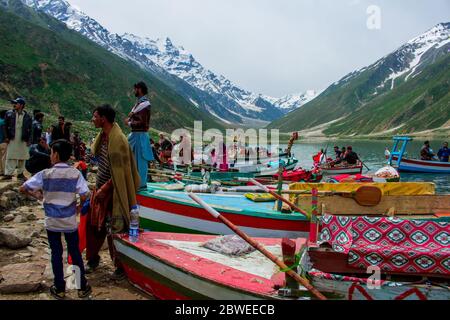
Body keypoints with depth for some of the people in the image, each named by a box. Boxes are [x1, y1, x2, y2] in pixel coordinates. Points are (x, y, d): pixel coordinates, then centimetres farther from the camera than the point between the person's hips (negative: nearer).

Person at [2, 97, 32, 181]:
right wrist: (7, 137, -2)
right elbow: (5, 126, 5)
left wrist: (28, 140, -1)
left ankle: (20, 173, 17)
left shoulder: (27, 116, 4)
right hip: (12, 139, -1)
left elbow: (30, 129, 5)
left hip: (23, 140, 1)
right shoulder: (9, 114, 5)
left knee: (22, 158, 7)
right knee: (10, 157, -4)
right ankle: (8, 173, -3)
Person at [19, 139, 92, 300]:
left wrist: (35, 194, 13)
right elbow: (84, 196, -14)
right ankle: (83, 287, 20)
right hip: (70, 221, 0)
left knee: (56, 254, 13)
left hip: (52, 222, 0)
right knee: (75, 252, 12)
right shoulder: (75, 174, -10)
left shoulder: (45, 174, -10)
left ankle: (59, 289, 23)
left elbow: (22, 188, -6)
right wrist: (79, 207, 7)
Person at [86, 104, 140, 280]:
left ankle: (121, 267, 19)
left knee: (114, 231, 2)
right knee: (92, 224, 17)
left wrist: (104, 189, -21)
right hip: (100, 188, 9)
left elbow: (119, 172, -22)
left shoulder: (118, 139, -21)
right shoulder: (103, 135, 5)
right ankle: (92, 259, 35)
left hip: (112, 192, -8)